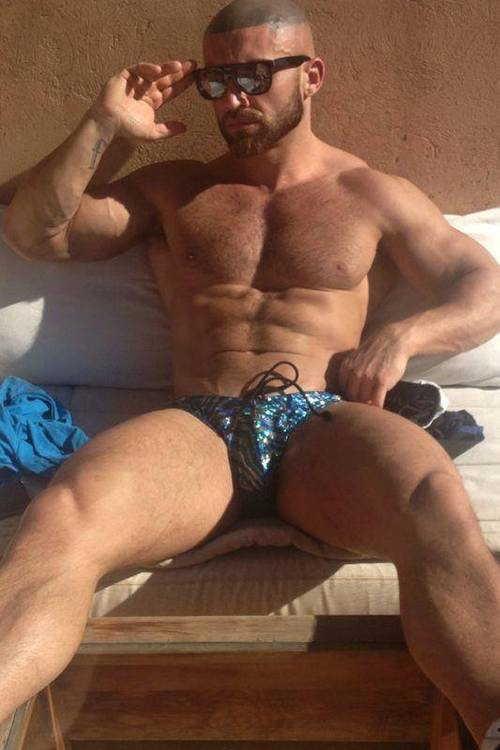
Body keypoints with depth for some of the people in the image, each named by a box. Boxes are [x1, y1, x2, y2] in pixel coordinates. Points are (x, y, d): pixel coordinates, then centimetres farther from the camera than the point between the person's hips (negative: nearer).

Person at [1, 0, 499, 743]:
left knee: (440, 514, -37)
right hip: (198, 428, 1)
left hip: (326, 426, 0)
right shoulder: (173, 188, 25)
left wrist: (402, 334, -5)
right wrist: (102, 126, 10)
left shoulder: (373, 195, 20)